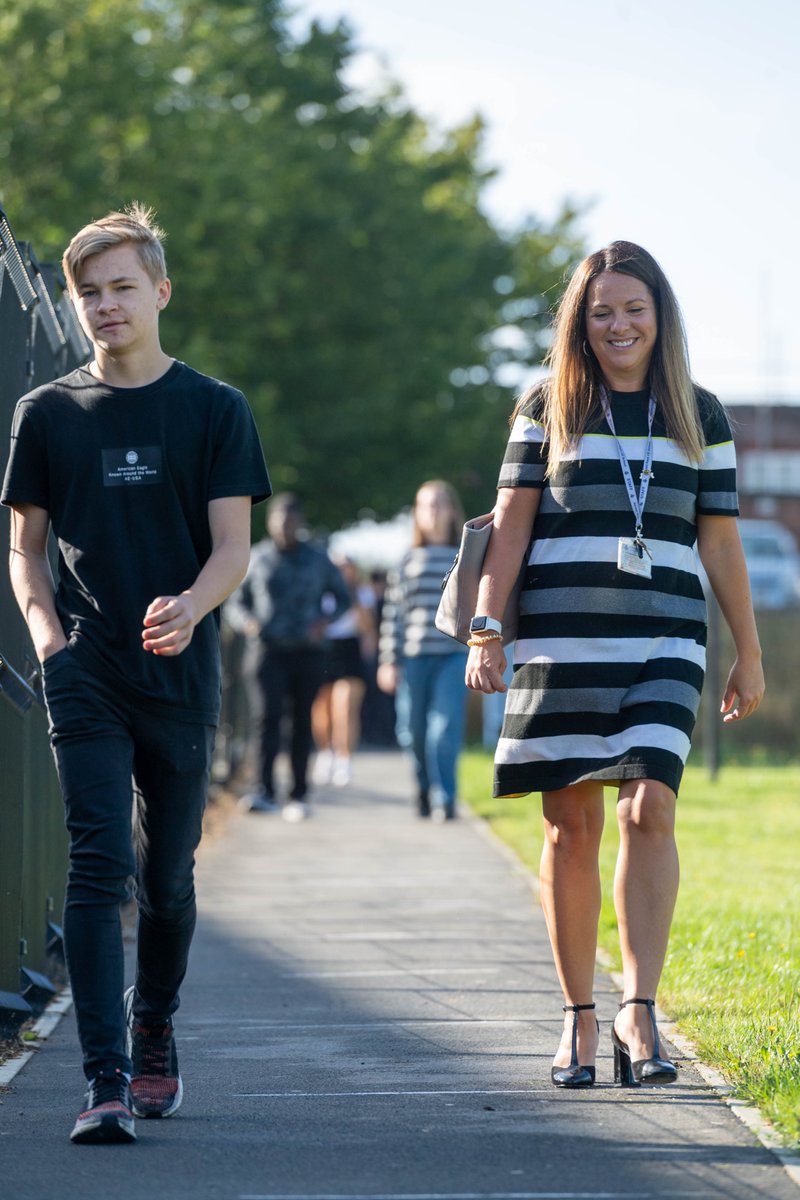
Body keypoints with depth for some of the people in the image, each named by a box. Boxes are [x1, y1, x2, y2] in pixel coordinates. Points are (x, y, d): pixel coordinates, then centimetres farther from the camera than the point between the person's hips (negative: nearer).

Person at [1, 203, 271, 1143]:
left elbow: (232, 548, -1)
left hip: (180, 676, 0)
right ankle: (104, 1082, -17)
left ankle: (153, 1036, 34)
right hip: (86, 675, 0)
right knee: (98, 865, -12)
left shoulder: (213, 411, 4)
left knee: (167, 875, 9)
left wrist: (190, 607, -21)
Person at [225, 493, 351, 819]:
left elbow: (342, 596, 18)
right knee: (267, 716, -16)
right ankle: (264, 792, -24)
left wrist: (326, 619, -2)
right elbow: (235, 602, 13)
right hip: (267, 650, -1)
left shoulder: (317, 558, 8)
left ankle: (298, 795, 11)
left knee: (303, 724, 4)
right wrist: (247, 621, -10)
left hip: (306, 654, 2)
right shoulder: (256, 558, 6)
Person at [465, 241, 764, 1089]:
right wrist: (486, 630, -4)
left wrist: (748, 655, 13)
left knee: (649, 808, -17)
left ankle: (639, 1010, -20)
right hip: (561, 637, 0)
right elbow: (511, 525, 5)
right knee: (571, 827, 2)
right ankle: (578, 1018, 11)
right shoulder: (547, 408, 8)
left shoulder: (700, 416, 12)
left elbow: (720, 542, 14)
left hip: (664, 641, 0)